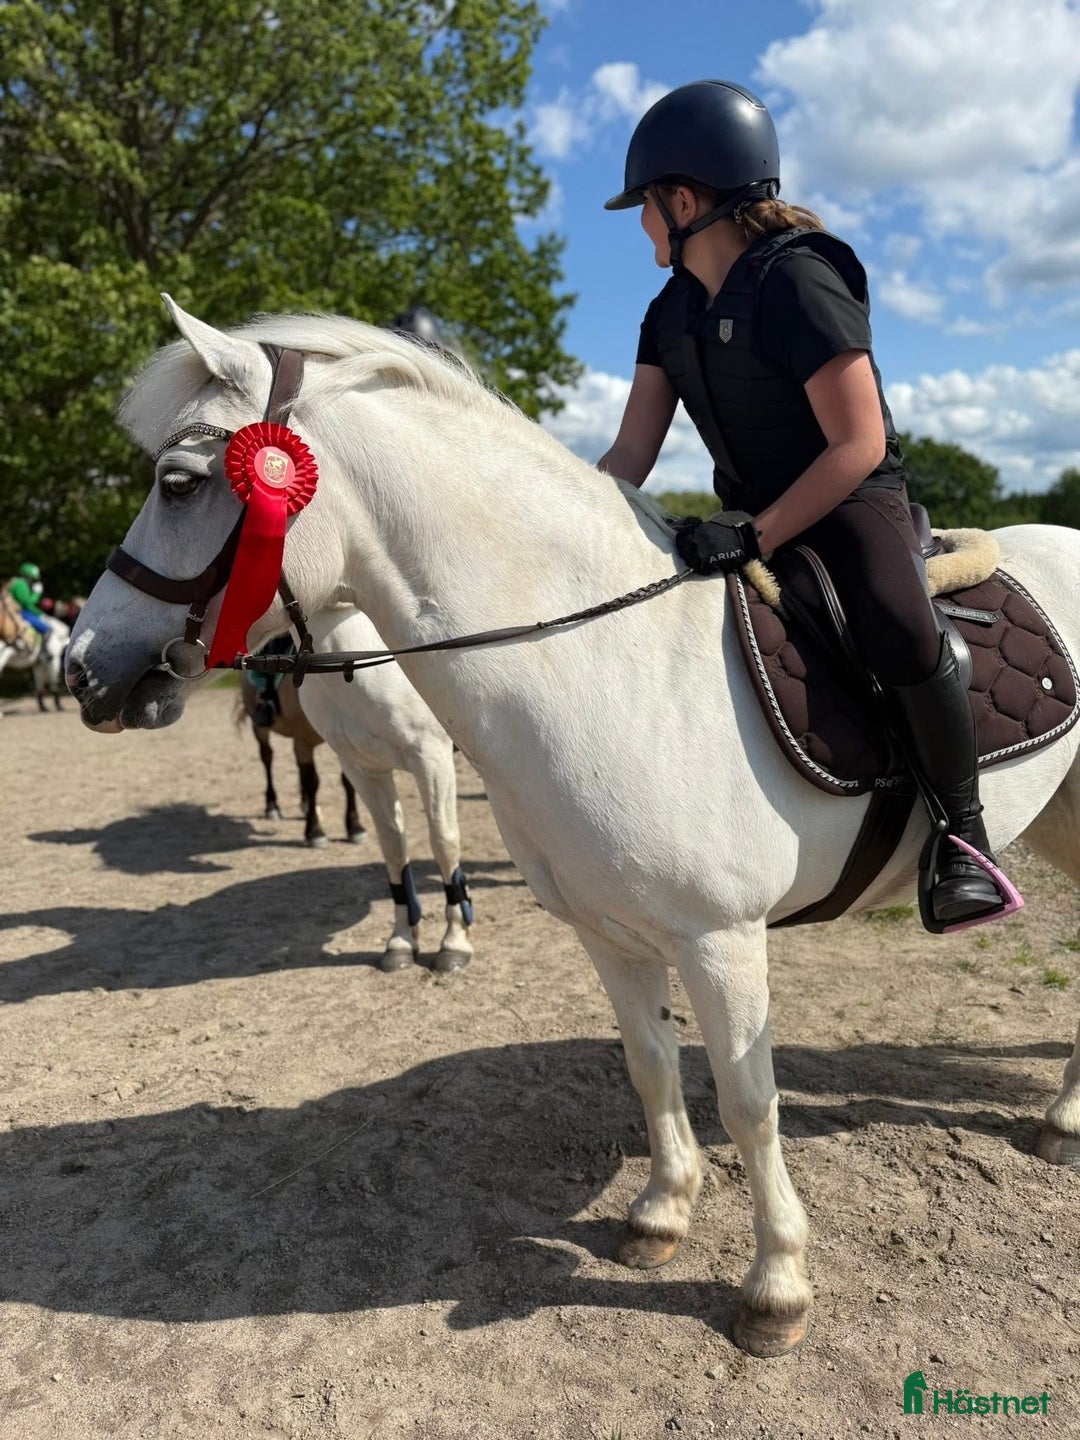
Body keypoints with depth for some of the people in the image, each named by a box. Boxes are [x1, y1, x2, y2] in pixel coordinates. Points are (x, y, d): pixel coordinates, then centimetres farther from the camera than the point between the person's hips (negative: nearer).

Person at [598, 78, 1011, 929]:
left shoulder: (798, 281, -17)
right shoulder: (672, 314, 5)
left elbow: (858, 445, -22)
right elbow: (631, 455, 0)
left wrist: (754, 537, -31)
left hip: (852, 501, -8)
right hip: (749, 516, 8)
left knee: (899, 631, -35)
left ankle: (962, 829, -12)